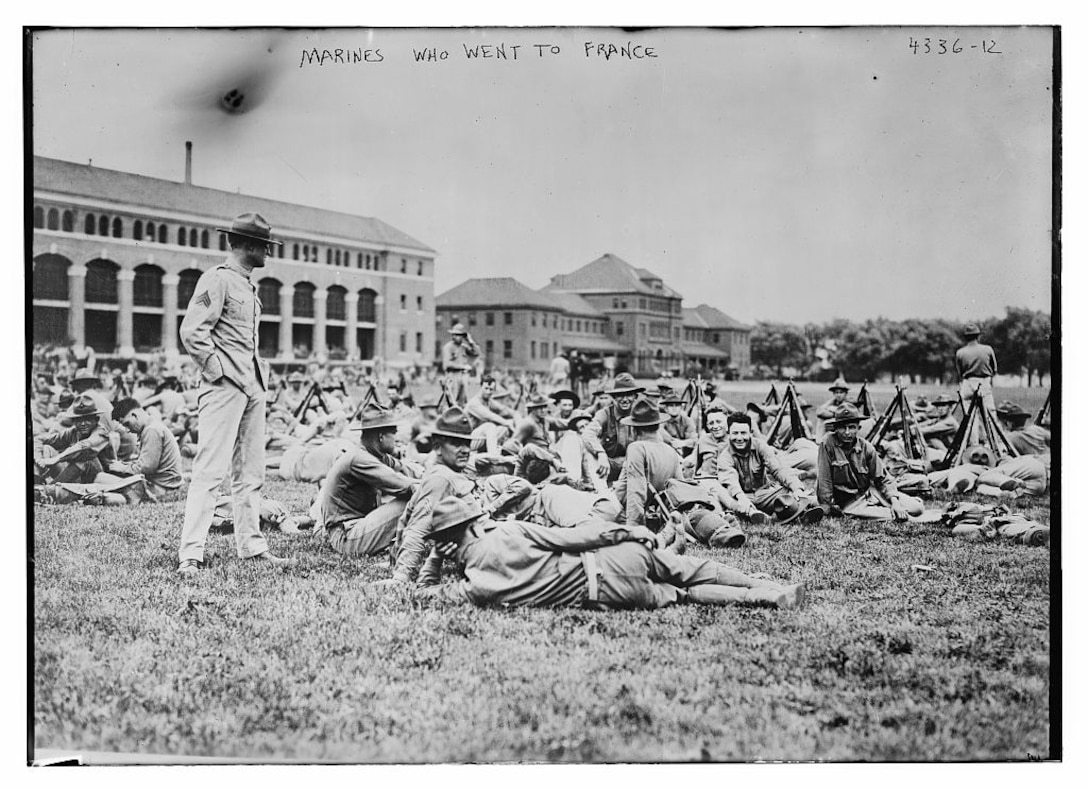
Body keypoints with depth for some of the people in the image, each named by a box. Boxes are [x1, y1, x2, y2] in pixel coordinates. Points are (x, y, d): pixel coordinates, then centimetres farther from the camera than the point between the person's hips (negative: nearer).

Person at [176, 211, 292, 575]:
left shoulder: (248, 285, 19)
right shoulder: (217, 279, -8)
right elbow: (191, 332, -15)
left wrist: (259, 371, 16)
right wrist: (218, 370, -13)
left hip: (253, 386, 9)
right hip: (224, 386, -9)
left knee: (250, 473, 12)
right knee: (210, 470, -10)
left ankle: (251, 545, 20)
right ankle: (190, 554, -9)